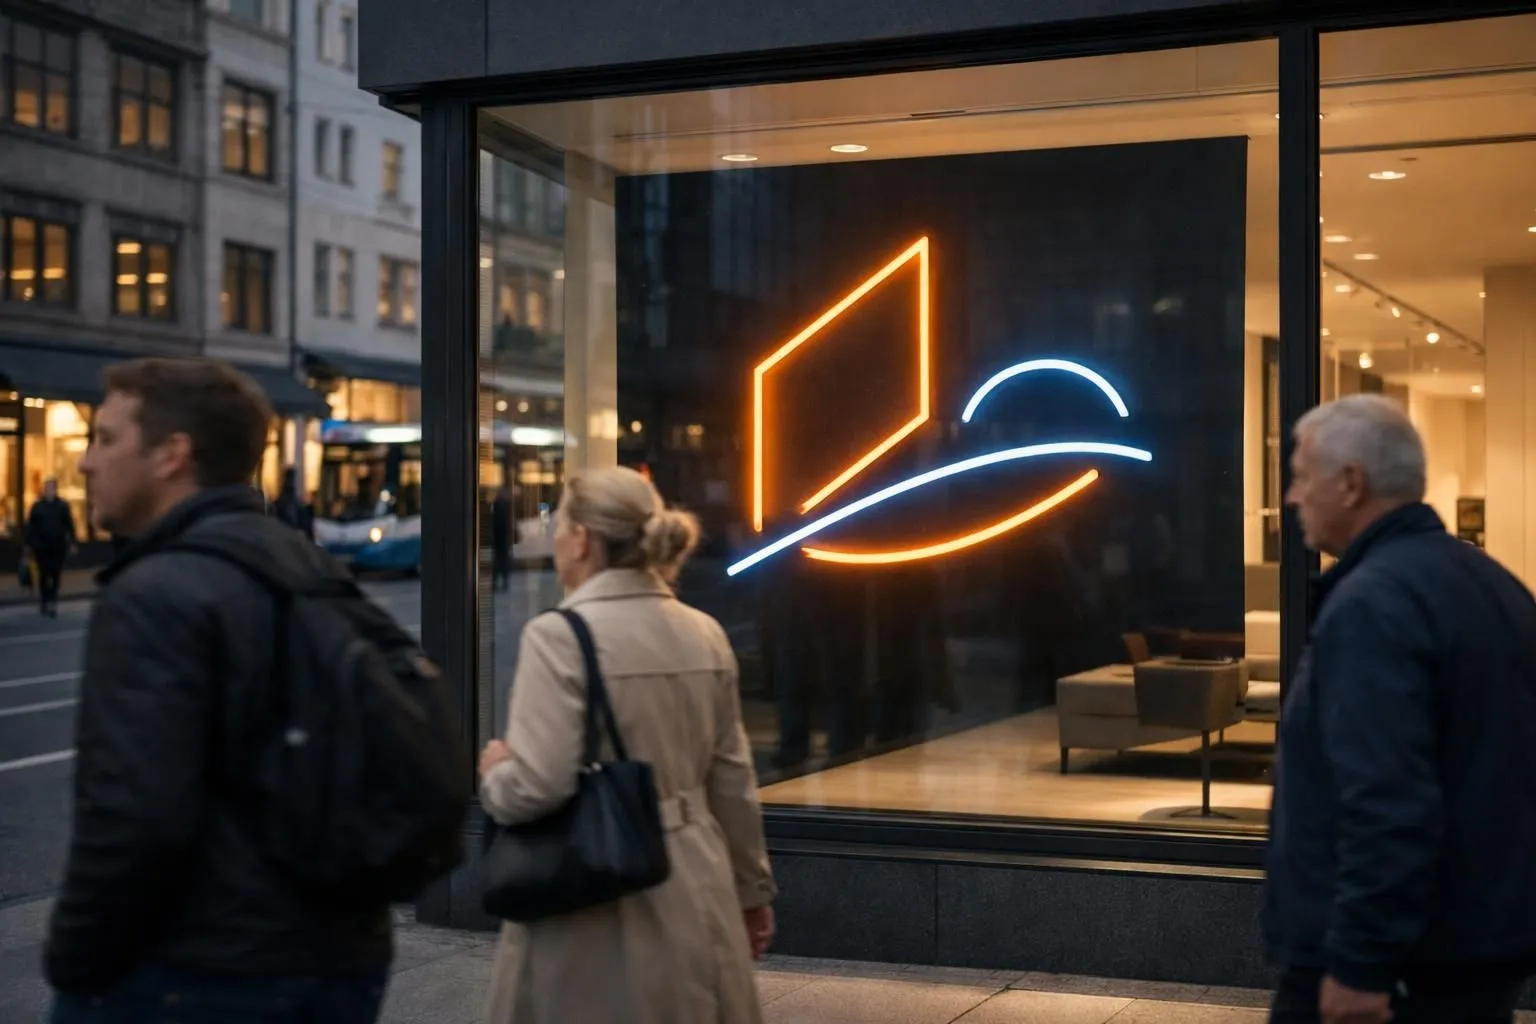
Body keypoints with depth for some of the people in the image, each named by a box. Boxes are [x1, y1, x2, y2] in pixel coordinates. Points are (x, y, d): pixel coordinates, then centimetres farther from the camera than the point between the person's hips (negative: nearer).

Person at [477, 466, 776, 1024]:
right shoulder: (705, 634, 6)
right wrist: (751, 887, 21)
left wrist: (494, 774, 0)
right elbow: (733, 780, 12)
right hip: (692, 890, 6)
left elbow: (538, 786, -21)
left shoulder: (559, 634, -14)